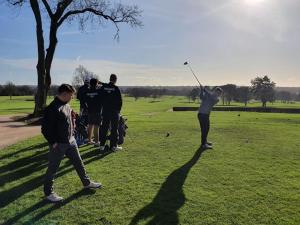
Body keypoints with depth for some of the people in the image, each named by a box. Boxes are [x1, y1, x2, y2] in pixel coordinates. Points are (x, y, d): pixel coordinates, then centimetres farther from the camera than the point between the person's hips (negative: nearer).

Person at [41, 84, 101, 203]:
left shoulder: (67, 105, 5)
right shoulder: (52, 108, -22)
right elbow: (45, 128, -21)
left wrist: (71, 134, 14)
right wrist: (53, 142, -17)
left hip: (71, 141, 8)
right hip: (58, 144, -8)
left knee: (79, 163, 18)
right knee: (53, 168, 8)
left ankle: (86, 183, 36)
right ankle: (48, 193, 25)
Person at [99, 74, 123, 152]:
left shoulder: (103, 87, 1)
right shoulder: (116, 88, -9)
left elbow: (100, 98, 6)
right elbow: (120, 101, -6)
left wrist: (103, 107, 14)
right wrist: (118, 110, 7)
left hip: (105, 111, 4)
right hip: (114, 111, -4)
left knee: (104, 128, 11)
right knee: (114, 129, 3)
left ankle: (102, 145, 15)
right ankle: (113, 146, 7)